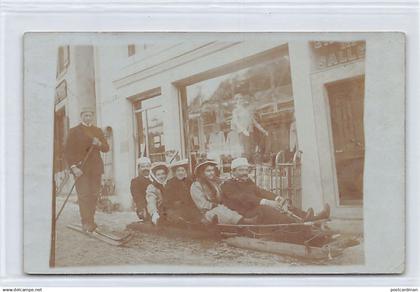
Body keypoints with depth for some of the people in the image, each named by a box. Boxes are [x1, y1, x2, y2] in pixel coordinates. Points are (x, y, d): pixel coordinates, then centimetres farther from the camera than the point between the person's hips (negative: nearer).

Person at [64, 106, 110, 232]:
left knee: (94, 195, 2)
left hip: (96, 168, 4)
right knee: (83, 195, -9)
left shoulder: (98, 131, 16)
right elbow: (67, 151, -1)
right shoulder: (74, 131, 5)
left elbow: (106, 148, 10)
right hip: (80, 168, -4)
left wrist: (99, 144, -12)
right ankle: (87, 223, -8)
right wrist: (73, 167, -13)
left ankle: (90, 221, 11)